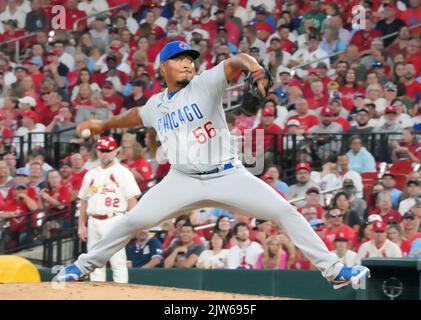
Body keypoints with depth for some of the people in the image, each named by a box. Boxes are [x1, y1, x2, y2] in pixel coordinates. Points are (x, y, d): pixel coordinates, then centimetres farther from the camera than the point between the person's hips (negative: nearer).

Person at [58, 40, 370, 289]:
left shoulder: (205, 84, -5)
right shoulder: (156, 104, 9)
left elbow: (236, 61, -23)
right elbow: (136, 115, 33)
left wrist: (257, 70, -44)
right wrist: (103, 125, 39)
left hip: (227, 175, -3)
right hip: (183, 180, 3)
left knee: (286, 212, -15)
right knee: (133, 221, -3)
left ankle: (333, 270, -10)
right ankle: (85, 265, 18)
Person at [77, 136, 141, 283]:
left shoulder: (123, 173, 0)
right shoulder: (90, 175, 17)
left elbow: (132, 200, -5)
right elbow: (84, 202, 19)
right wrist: (81, 225, 11)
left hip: (114, 220, -6)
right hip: (93, 222, 6)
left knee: (118, 261, -10)